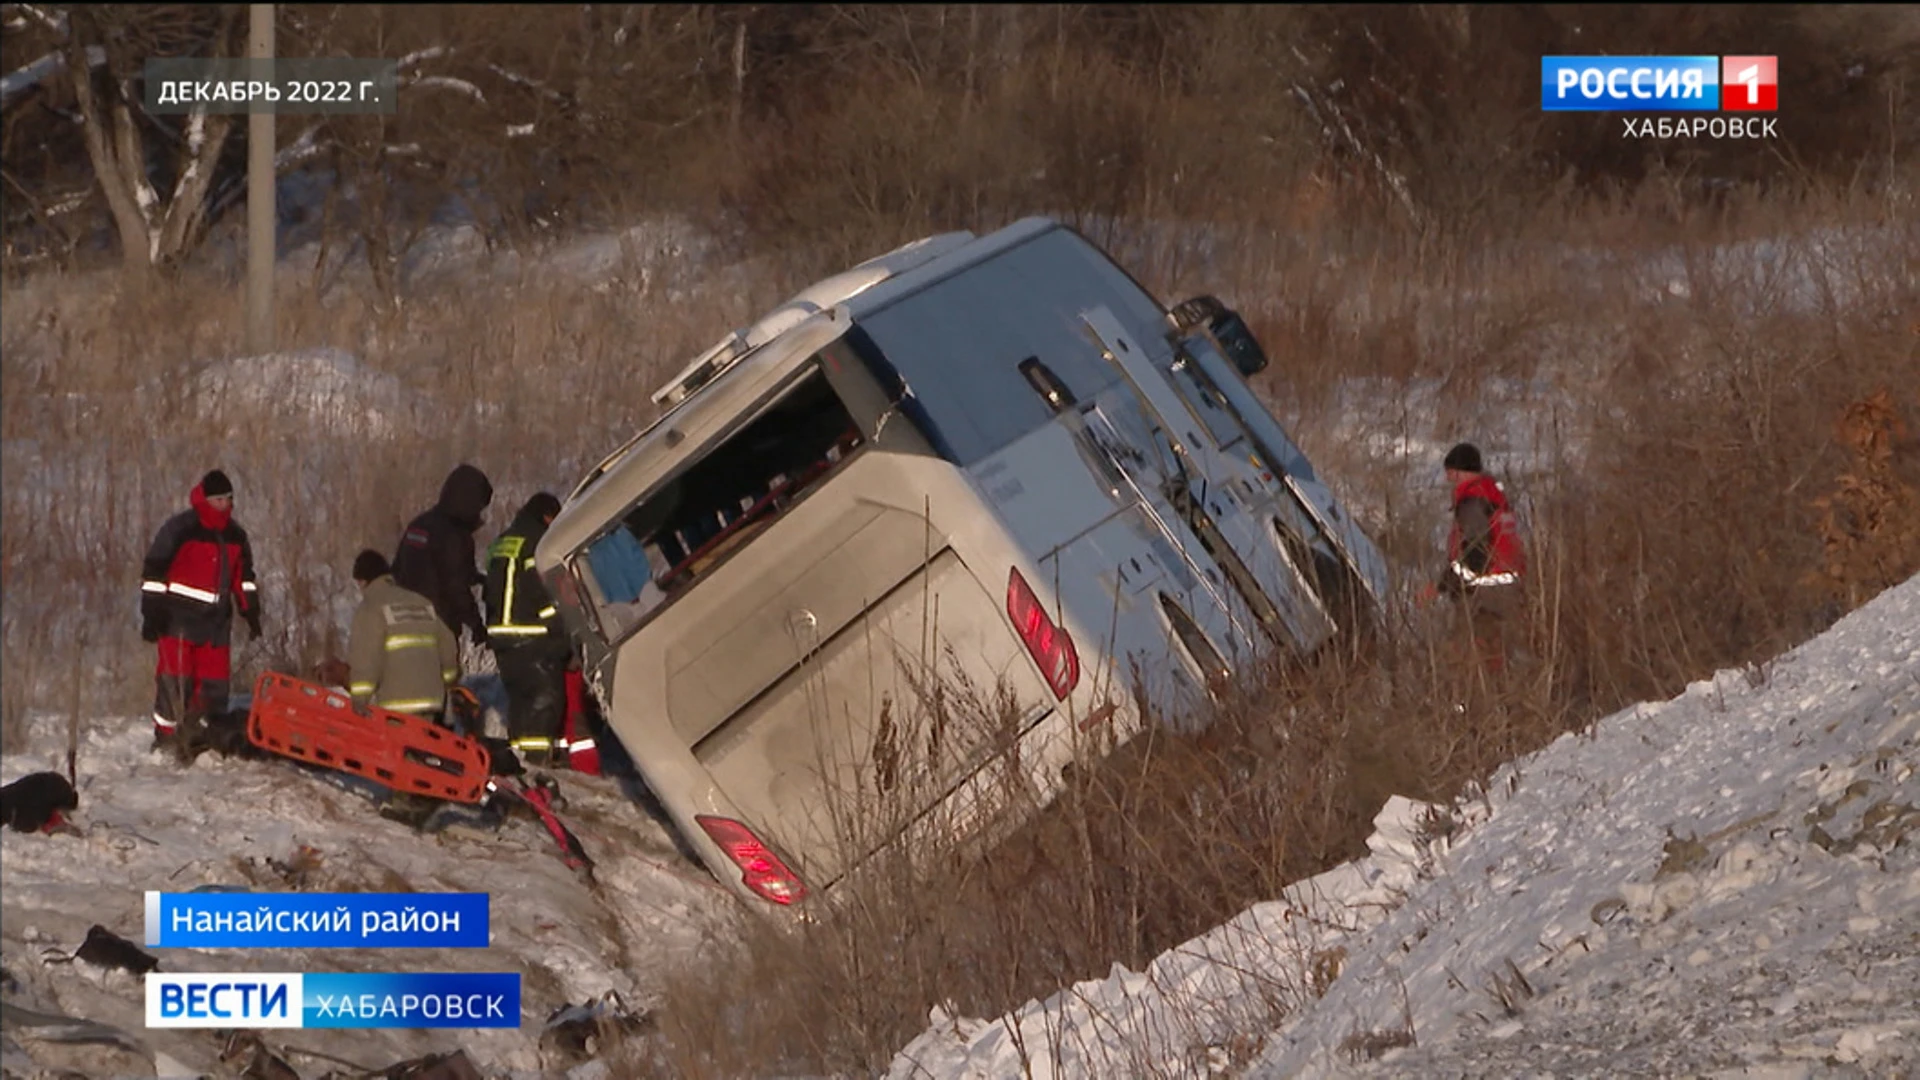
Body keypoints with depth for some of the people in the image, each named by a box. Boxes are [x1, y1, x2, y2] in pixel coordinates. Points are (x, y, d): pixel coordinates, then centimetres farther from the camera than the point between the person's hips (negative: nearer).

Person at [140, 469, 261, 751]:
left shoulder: (235, 535, 11)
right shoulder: (179, 529, -9)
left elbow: (244, 577, 23)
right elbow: (153, 572, -9)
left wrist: (251, 612, 17)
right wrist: (152, 615, -13)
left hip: (215, 621, 6)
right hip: (179, 619, -6)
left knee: (215, 680, 4)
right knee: (176, 679, -10)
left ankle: (201, 734, 13)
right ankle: (166, 737, -5)